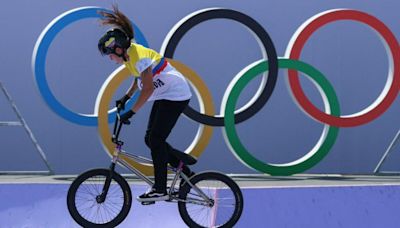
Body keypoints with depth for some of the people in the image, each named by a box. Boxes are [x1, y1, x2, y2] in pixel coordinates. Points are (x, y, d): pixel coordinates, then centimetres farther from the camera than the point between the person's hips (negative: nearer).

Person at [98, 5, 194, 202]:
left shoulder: (139, 57, -25)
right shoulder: (130, 54, 3)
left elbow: (148, 89, -29)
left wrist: (131, 112, -27)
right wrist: (126, 97, 10)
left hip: (175, 95, -10)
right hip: (164, 97, 10)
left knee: (156, 140, -11)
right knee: (151, 139, 8)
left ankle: (160, 190, -7)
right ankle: (186, 172, 16)